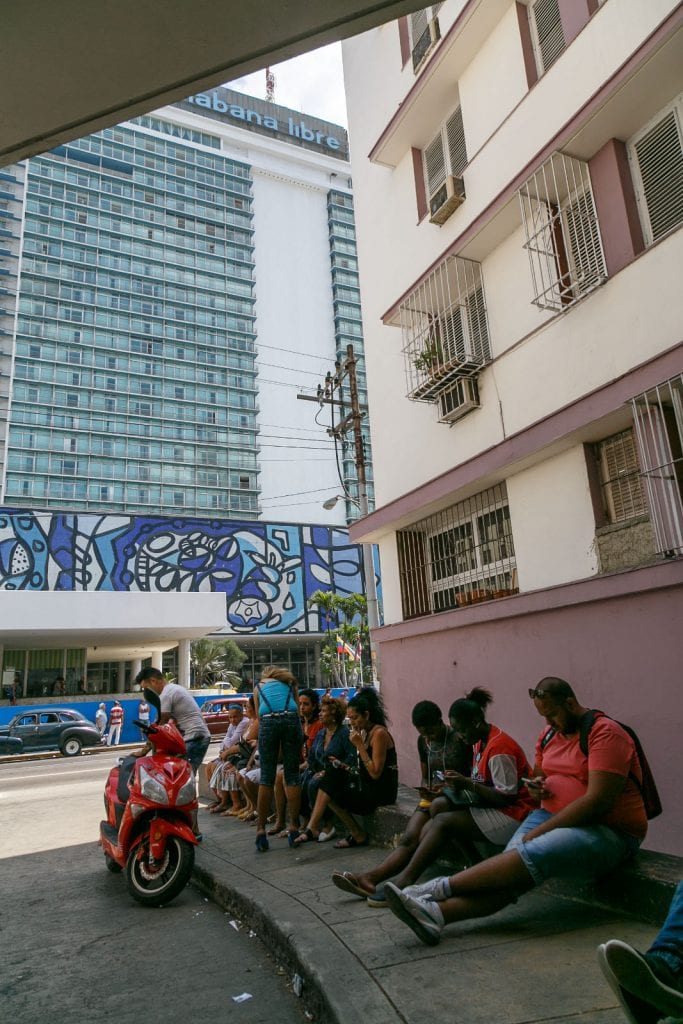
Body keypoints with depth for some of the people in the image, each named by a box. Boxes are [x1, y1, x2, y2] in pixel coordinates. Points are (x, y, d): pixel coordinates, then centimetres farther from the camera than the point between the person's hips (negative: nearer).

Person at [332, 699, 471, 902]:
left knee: (424, 837, -29)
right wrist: (425, 788, -1)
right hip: (432, 798, 5)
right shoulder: (423, 741, 12)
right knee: (408, 838, -19)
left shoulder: (460, 740, -7)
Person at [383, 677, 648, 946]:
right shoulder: (549, 734, 12)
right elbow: (540, 775, 27)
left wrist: (540, 831, -18)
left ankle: (438, 888, -32)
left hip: (609, 830, -6)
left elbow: (598, 801, -20)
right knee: (513, 870, -22)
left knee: (532, 855, -31)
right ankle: (437, 912, -40)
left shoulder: (605, 732, -12)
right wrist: (537, 786, 0)